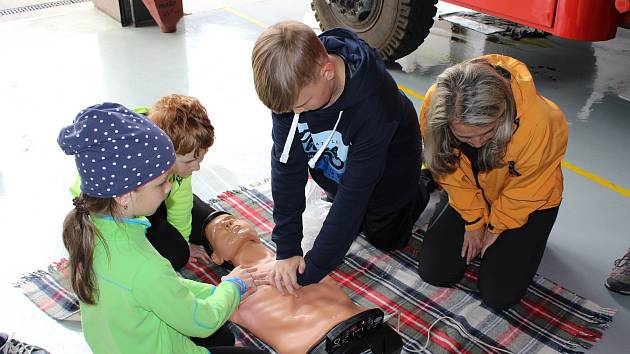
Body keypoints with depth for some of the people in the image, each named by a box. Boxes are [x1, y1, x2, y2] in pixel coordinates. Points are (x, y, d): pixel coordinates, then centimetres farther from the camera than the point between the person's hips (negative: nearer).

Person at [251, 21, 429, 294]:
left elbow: (355, 190, -38)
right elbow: (286, 163, -25)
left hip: (387, 162, -4)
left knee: (385, 238, 13)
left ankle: (416, 192, 34)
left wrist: (311, 270, -35)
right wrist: (287, 249, -26)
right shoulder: (292, 84, -31)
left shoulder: (372, 103, -44)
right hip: (337, 163, 4)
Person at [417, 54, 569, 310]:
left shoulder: (541, 122, -40)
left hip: (528, 201, -3)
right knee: (433, 271, -4)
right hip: (472, 199, 3)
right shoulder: (435, 108, -30)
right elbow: (453, 175, -11)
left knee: (499, 295, -10)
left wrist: (497, 226, -7)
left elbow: (524, 190, -19)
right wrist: (474, 220, -6)